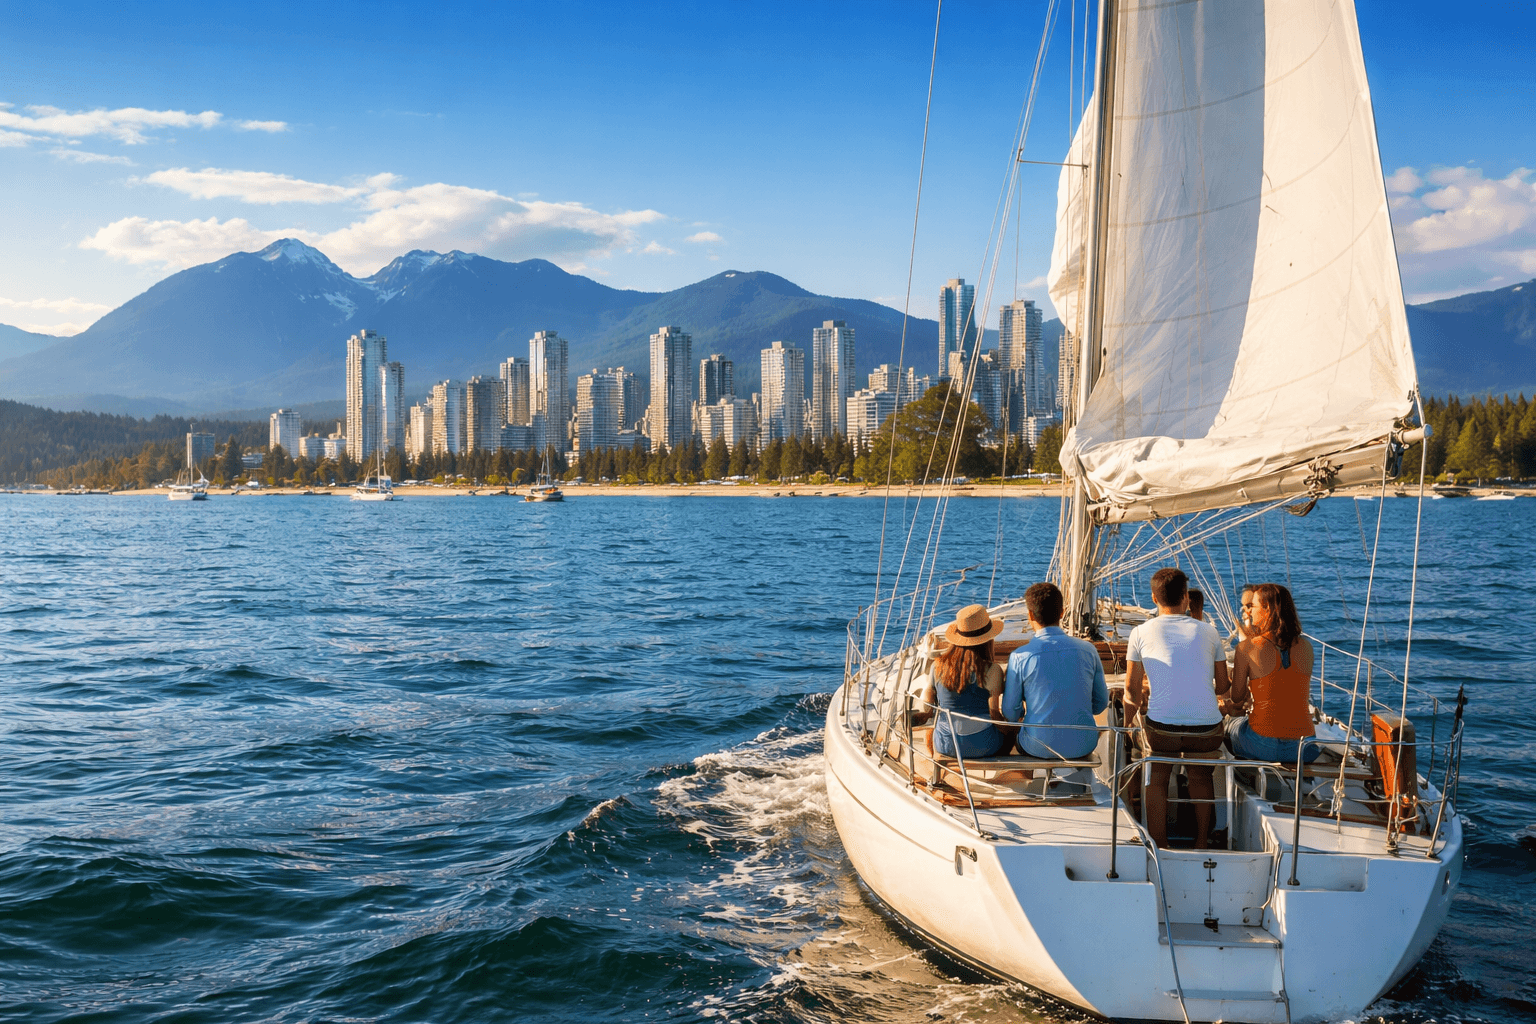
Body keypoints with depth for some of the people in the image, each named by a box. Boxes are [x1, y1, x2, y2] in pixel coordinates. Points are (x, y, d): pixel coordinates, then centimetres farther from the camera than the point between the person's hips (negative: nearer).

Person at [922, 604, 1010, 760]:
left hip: (945, 746, 3)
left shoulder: (938, 665, -8)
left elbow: (926, 705, 2)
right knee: (1011, 731, 32)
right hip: (982, 747, -3)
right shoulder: (991, 670, -19)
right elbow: (995, 716, -15)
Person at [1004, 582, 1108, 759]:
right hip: (1083, 745, 2)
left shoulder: (1020, 657, -13)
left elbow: (1010, 713, -4)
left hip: (1038, 748, -2)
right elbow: (1101, 704, 5)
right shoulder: (1088, 650, -5)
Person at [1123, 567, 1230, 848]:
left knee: (1157, 778, 25)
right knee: (1201, 775, 31)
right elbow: (1223, 686, 19)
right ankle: (1202, 842, 33)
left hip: (1161, 728, -2)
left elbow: (1131, 690, 13)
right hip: (1207, 728, 2)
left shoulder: (1141, 632, 6)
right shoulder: (1208, 631, 11)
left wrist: (1139, 700, 37)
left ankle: (1159, 848, 24)